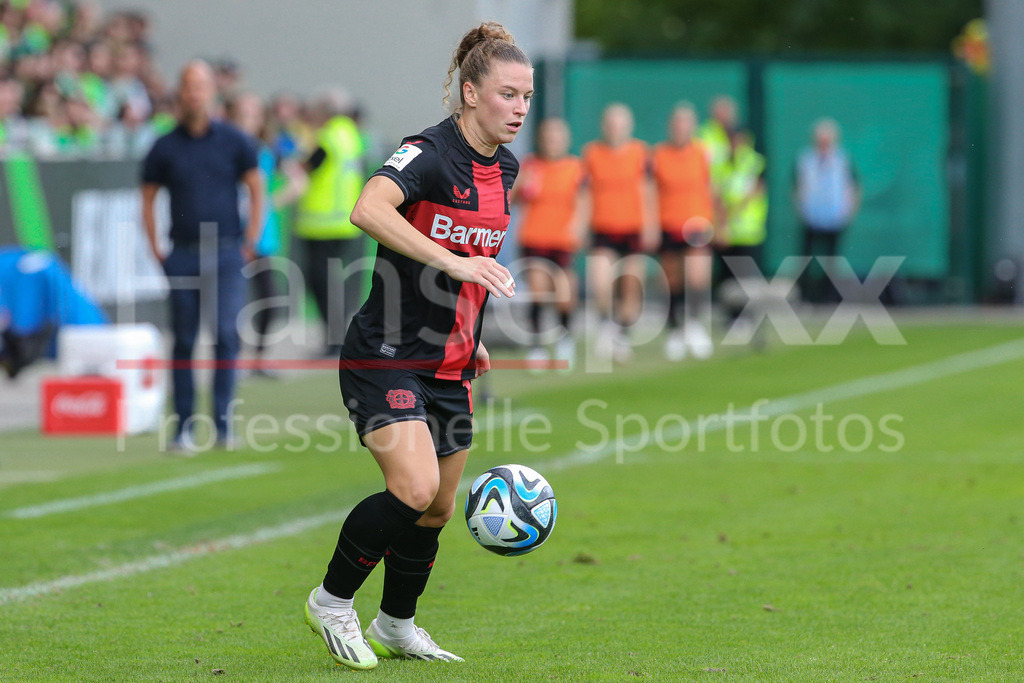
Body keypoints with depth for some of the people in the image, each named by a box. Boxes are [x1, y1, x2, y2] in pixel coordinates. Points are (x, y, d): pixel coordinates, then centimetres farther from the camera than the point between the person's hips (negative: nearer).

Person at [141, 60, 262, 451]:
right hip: (183, 255, 1)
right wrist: (156, 250, 4)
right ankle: (184, 428, 6)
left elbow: (256, 189, 9)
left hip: (226, 254, -1)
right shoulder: (165, 147, 6)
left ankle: (223, 422, -4)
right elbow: (148, 199, 12)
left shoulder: (233, 140, 5)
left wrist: (249, 244, 3)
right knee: (184, 342, 2)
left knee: (226, 334, -10)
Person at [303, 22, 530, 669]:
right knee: (415, 489, -21)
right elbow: (369, 210, -37)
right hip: (387, 356, -8)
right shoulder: (428, 153, -17)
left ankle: (396, 626, 32)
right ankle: (332, 600, -1)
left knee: (439, 508, 12)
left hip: (449, 366, 8)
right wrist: (452, 261, -43)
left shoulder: (505, 168, 8)